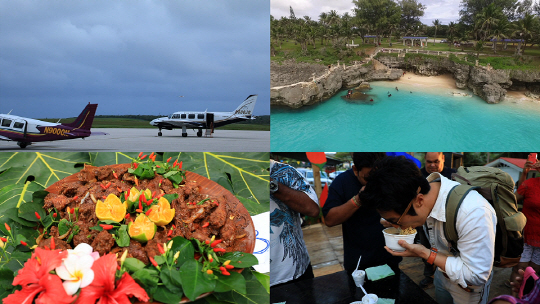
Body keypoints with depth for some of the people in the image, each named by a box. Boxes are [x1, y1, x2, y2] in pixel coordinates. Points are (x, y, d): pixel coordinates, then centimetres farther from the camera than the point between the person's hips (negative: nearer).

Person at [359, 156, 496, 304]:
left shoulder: (474, 213, -41)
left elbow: (476, 276, -33)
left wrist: (425, 254, -35)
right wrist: (397, 223, -16)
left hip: (468, 289, -6)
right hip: (441, 273, 6)